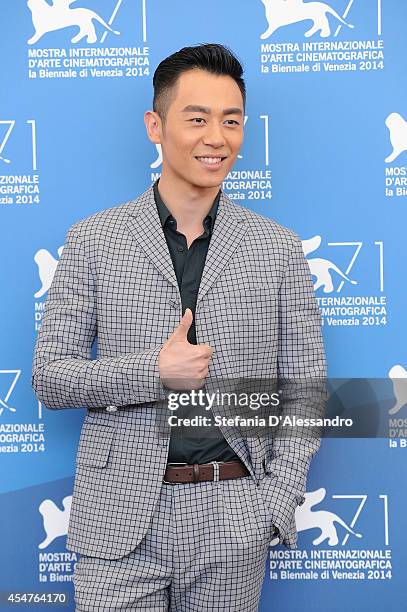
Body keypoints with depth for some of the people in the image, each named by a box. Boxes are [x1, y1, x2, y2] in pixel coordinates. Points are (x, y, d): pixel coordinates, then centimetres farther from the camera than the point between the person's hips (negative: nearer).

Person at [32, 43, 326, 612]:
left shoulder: (279, 248, 2)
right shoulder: (93, 239, 0)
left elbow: (304, 389, 5)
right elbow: (48, 376, -1)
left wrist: (277, 502, -5)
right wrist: (154, 371, -15)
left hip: (233, 522, 1)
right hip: (121, 518, 0)